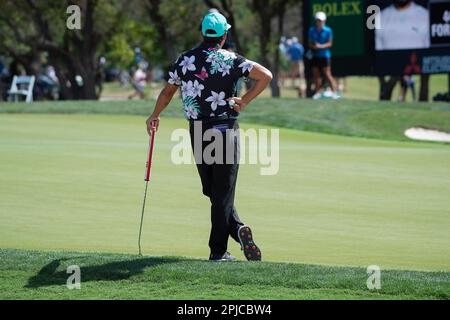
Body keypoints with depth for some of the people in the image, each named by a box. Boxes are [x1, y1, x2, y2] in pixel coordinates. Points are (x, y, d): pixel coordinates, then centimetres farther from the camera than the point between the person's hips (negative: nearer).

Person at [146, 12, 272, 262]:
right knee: (223, 192, 2)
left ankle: (237, 229, -3)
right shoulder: (230, 60, -6)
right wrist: (245, 102, -6)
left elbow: (168, 91, 15)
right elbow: (265, 76, -16)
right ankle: (217, 250, -1)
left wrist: (154, 117, 31)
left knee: (212, 191, 13)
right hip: (225, 129, -2)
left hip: (197, 131, 2)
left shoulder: (185, 60, 3)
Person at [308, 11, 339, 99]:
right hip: (315, 55, 4)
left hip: (325, 55, -4)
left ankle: (334, 91, -5)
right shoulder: (312, 30, 7)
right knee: (316, 74, 4)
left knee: (327, 74, -7)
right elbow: (310, 43, 9)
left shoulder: (328, 30, -3)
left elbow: (329, 43, -4)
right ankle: (317, 92, 12)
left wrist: (321, 46, -19)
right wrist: (313, 46, -13)